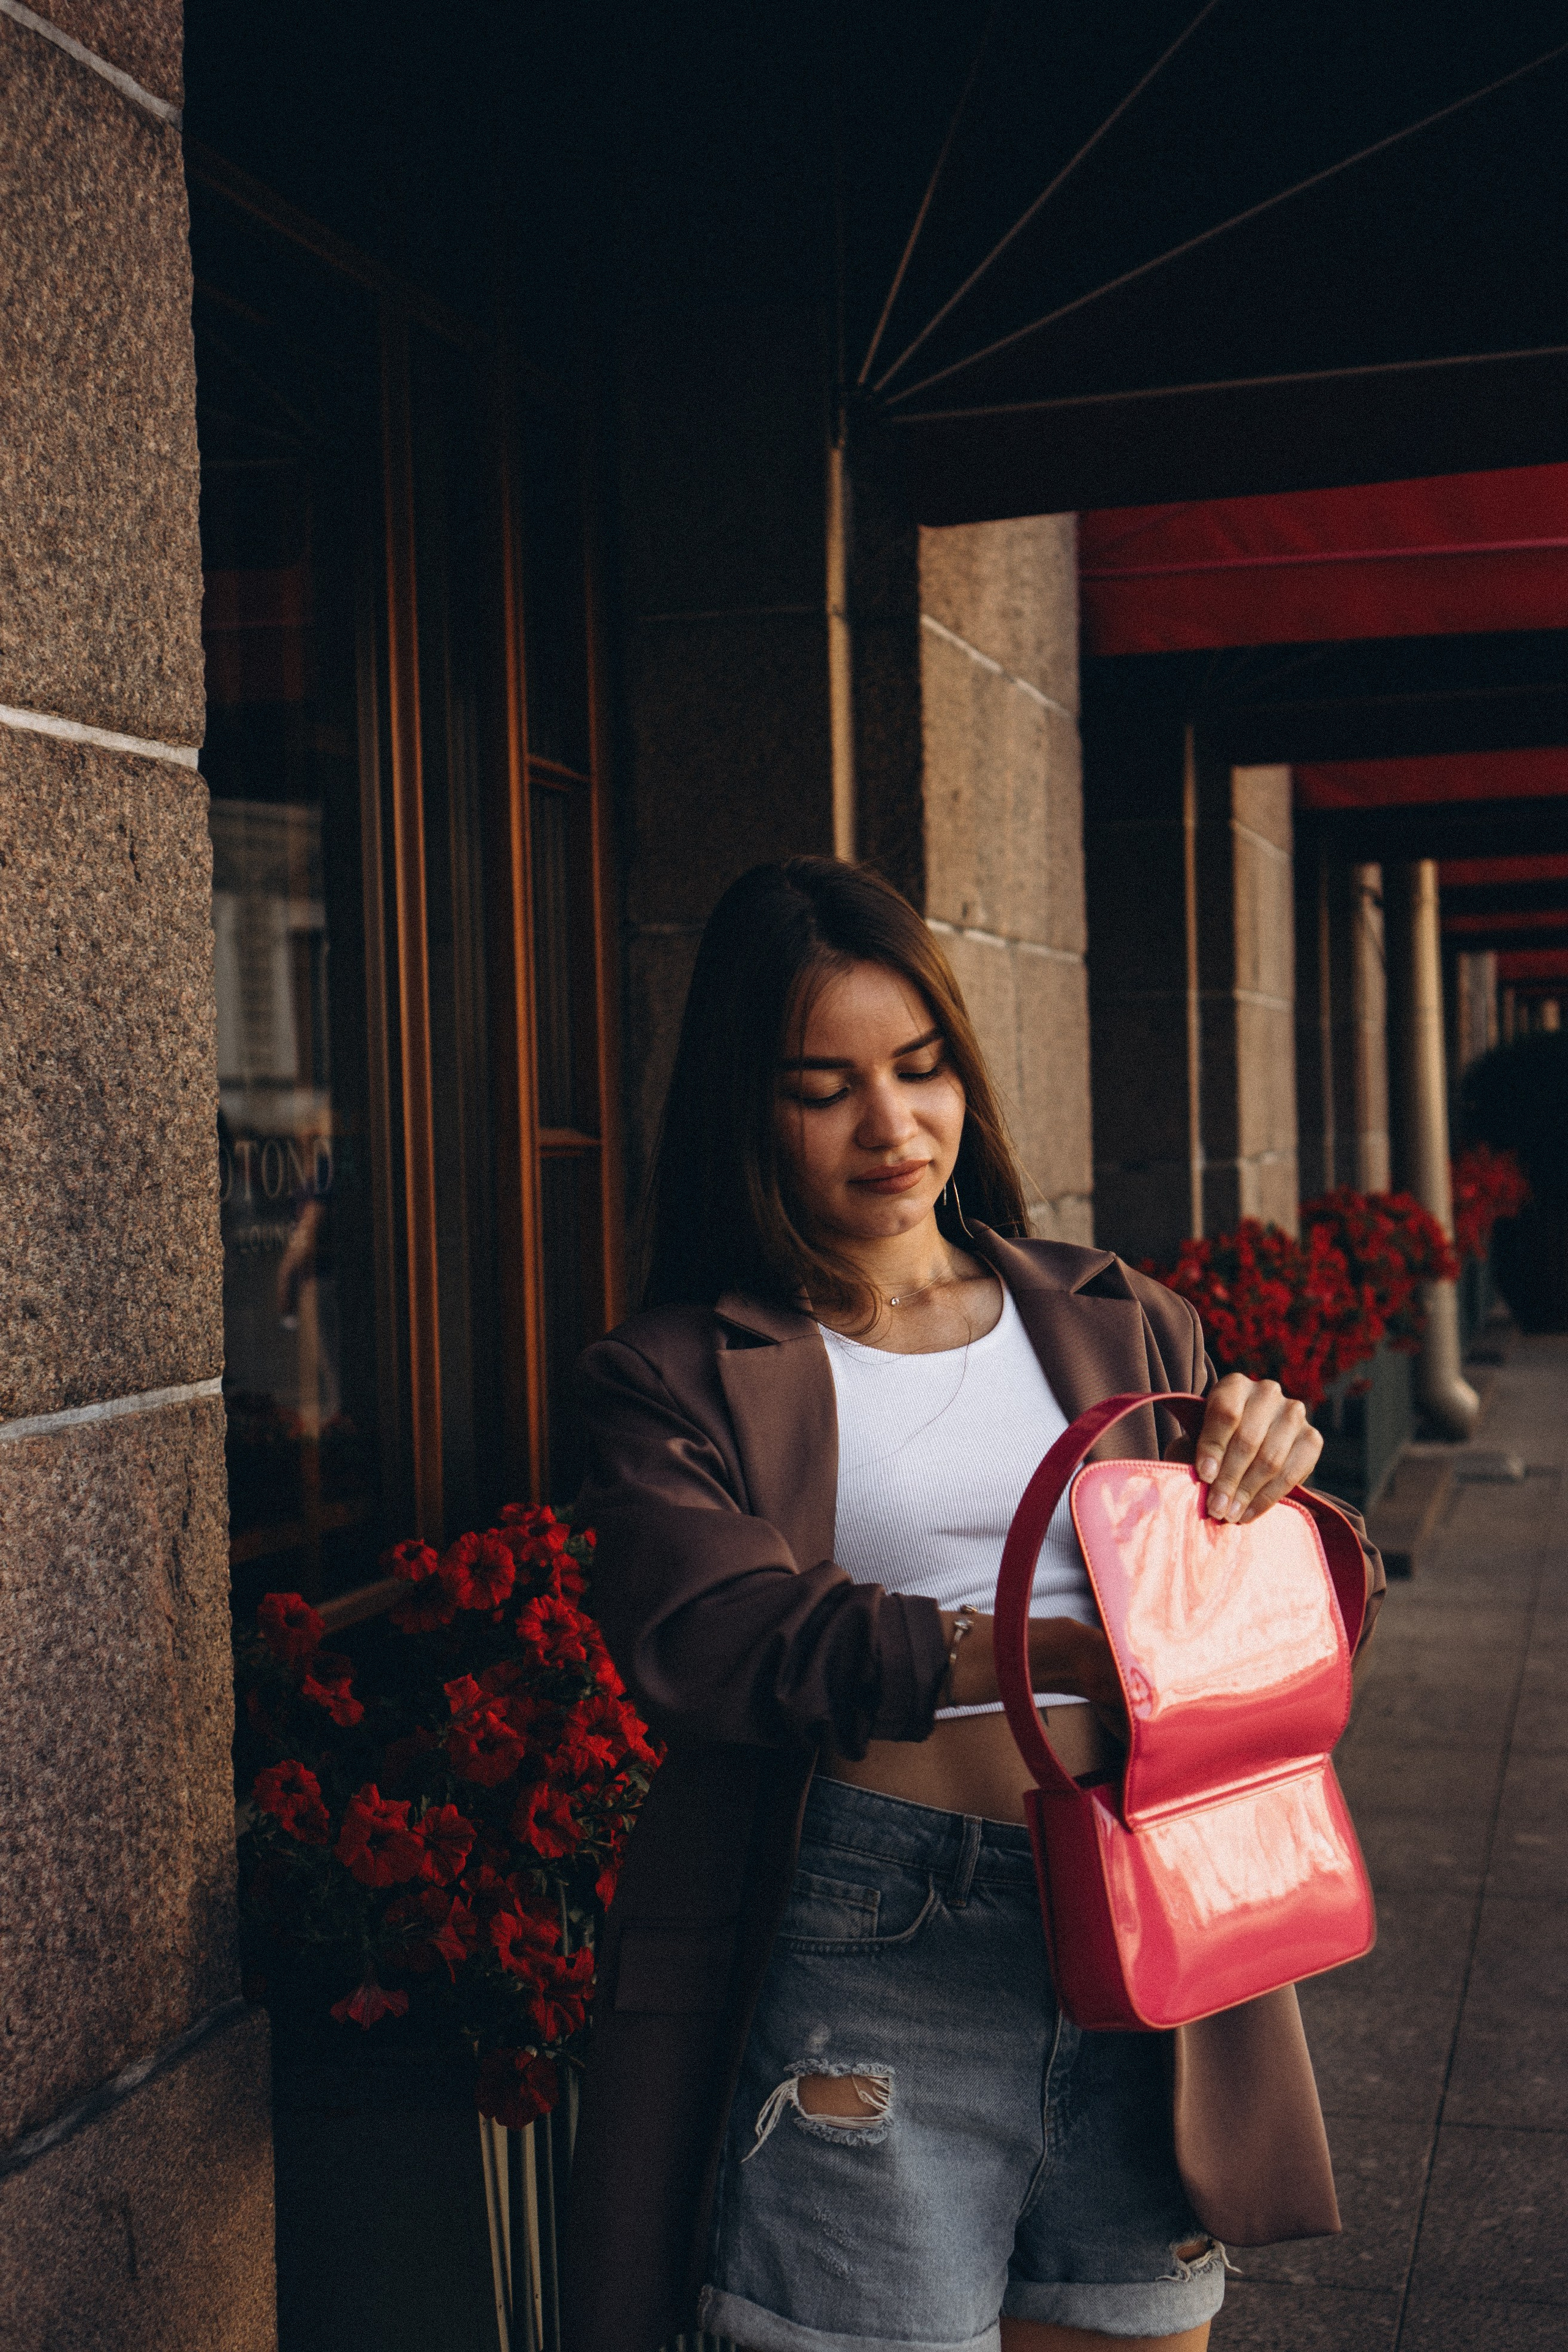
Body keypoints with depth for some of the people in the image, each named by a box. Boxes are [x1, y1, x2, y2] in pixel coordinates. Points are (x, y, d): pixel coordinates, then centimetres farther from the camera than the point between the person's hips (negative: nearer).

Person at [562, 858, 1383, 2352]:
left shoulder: (1117, 1324, 13)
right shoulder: (682, 1377, 1)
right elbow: (704, 1638, -16)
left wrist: (1273, 1483, -9)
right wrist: (1057, 1649, -28)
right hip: (866, 1962, -3)